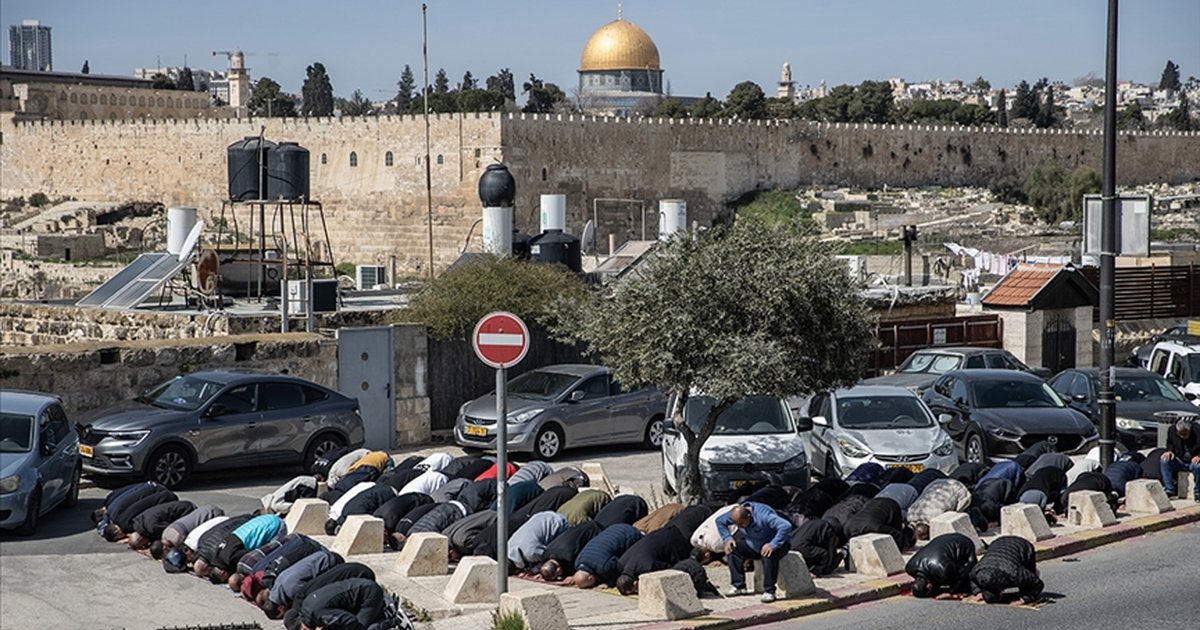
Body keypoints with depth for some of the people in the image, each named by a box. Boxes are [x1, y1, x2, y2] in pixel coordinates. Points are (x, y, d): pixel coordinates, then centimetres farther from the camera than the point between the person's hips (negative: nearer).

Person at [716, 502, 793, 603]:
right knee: (732, 548, -12)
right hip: (754, 545, 7)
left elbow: (786, 526, -43)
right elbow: (720, 521, 7)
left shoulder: (763, 515, -34)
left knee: (769, 555, -39)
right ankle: (739, 586, -7)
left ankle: (769, 591, -29)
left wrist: (773, 545, -48)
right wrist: (727, 539, -7)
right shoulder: (737, 515, -12)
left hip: (777, 543, -7)